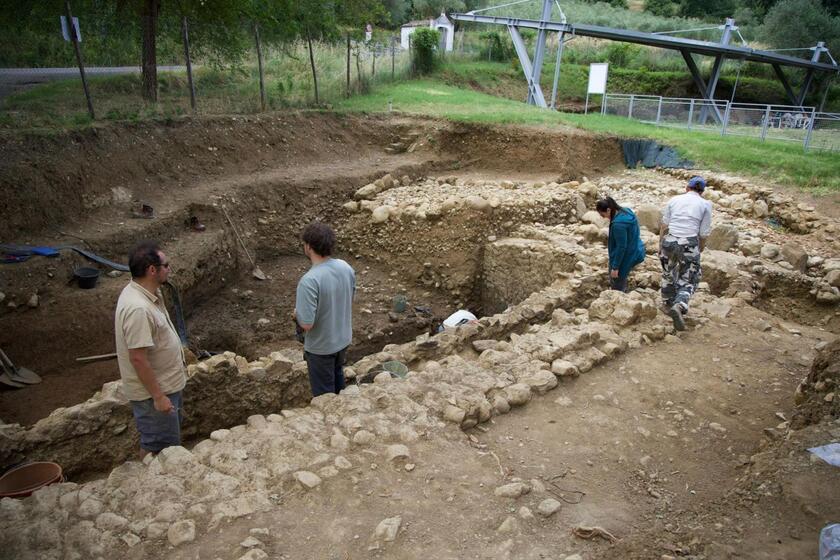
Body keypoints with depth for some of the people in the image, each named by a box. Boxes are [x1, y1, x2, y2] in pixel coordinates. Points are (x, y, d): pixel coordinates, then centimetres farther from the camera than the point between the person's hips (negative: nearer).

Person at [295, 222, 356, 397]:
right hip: (343, 338, 7)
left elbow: (306, 324, -30)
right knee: (337, 374, 32)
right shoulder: (345, 267, -11)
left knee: (324, 392, 16)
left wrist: (297, 313, -9)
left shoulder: (309, 281, -32)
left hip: (321, 347, -7)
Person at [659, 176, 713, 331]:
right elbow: (703, 234, 3)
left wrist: (661, 246, 17)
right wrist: (699, 251, 16)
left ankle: (669, 305, 37)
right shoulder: (705, 204, 5)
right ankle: (679, 306, -18)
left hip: (669, 241, 2)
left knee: (668, 275, 22)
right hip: (690, 244, -2)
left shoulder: (674, 199, 9)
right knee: (688, 280, 8)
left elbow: (664, 226, 8)